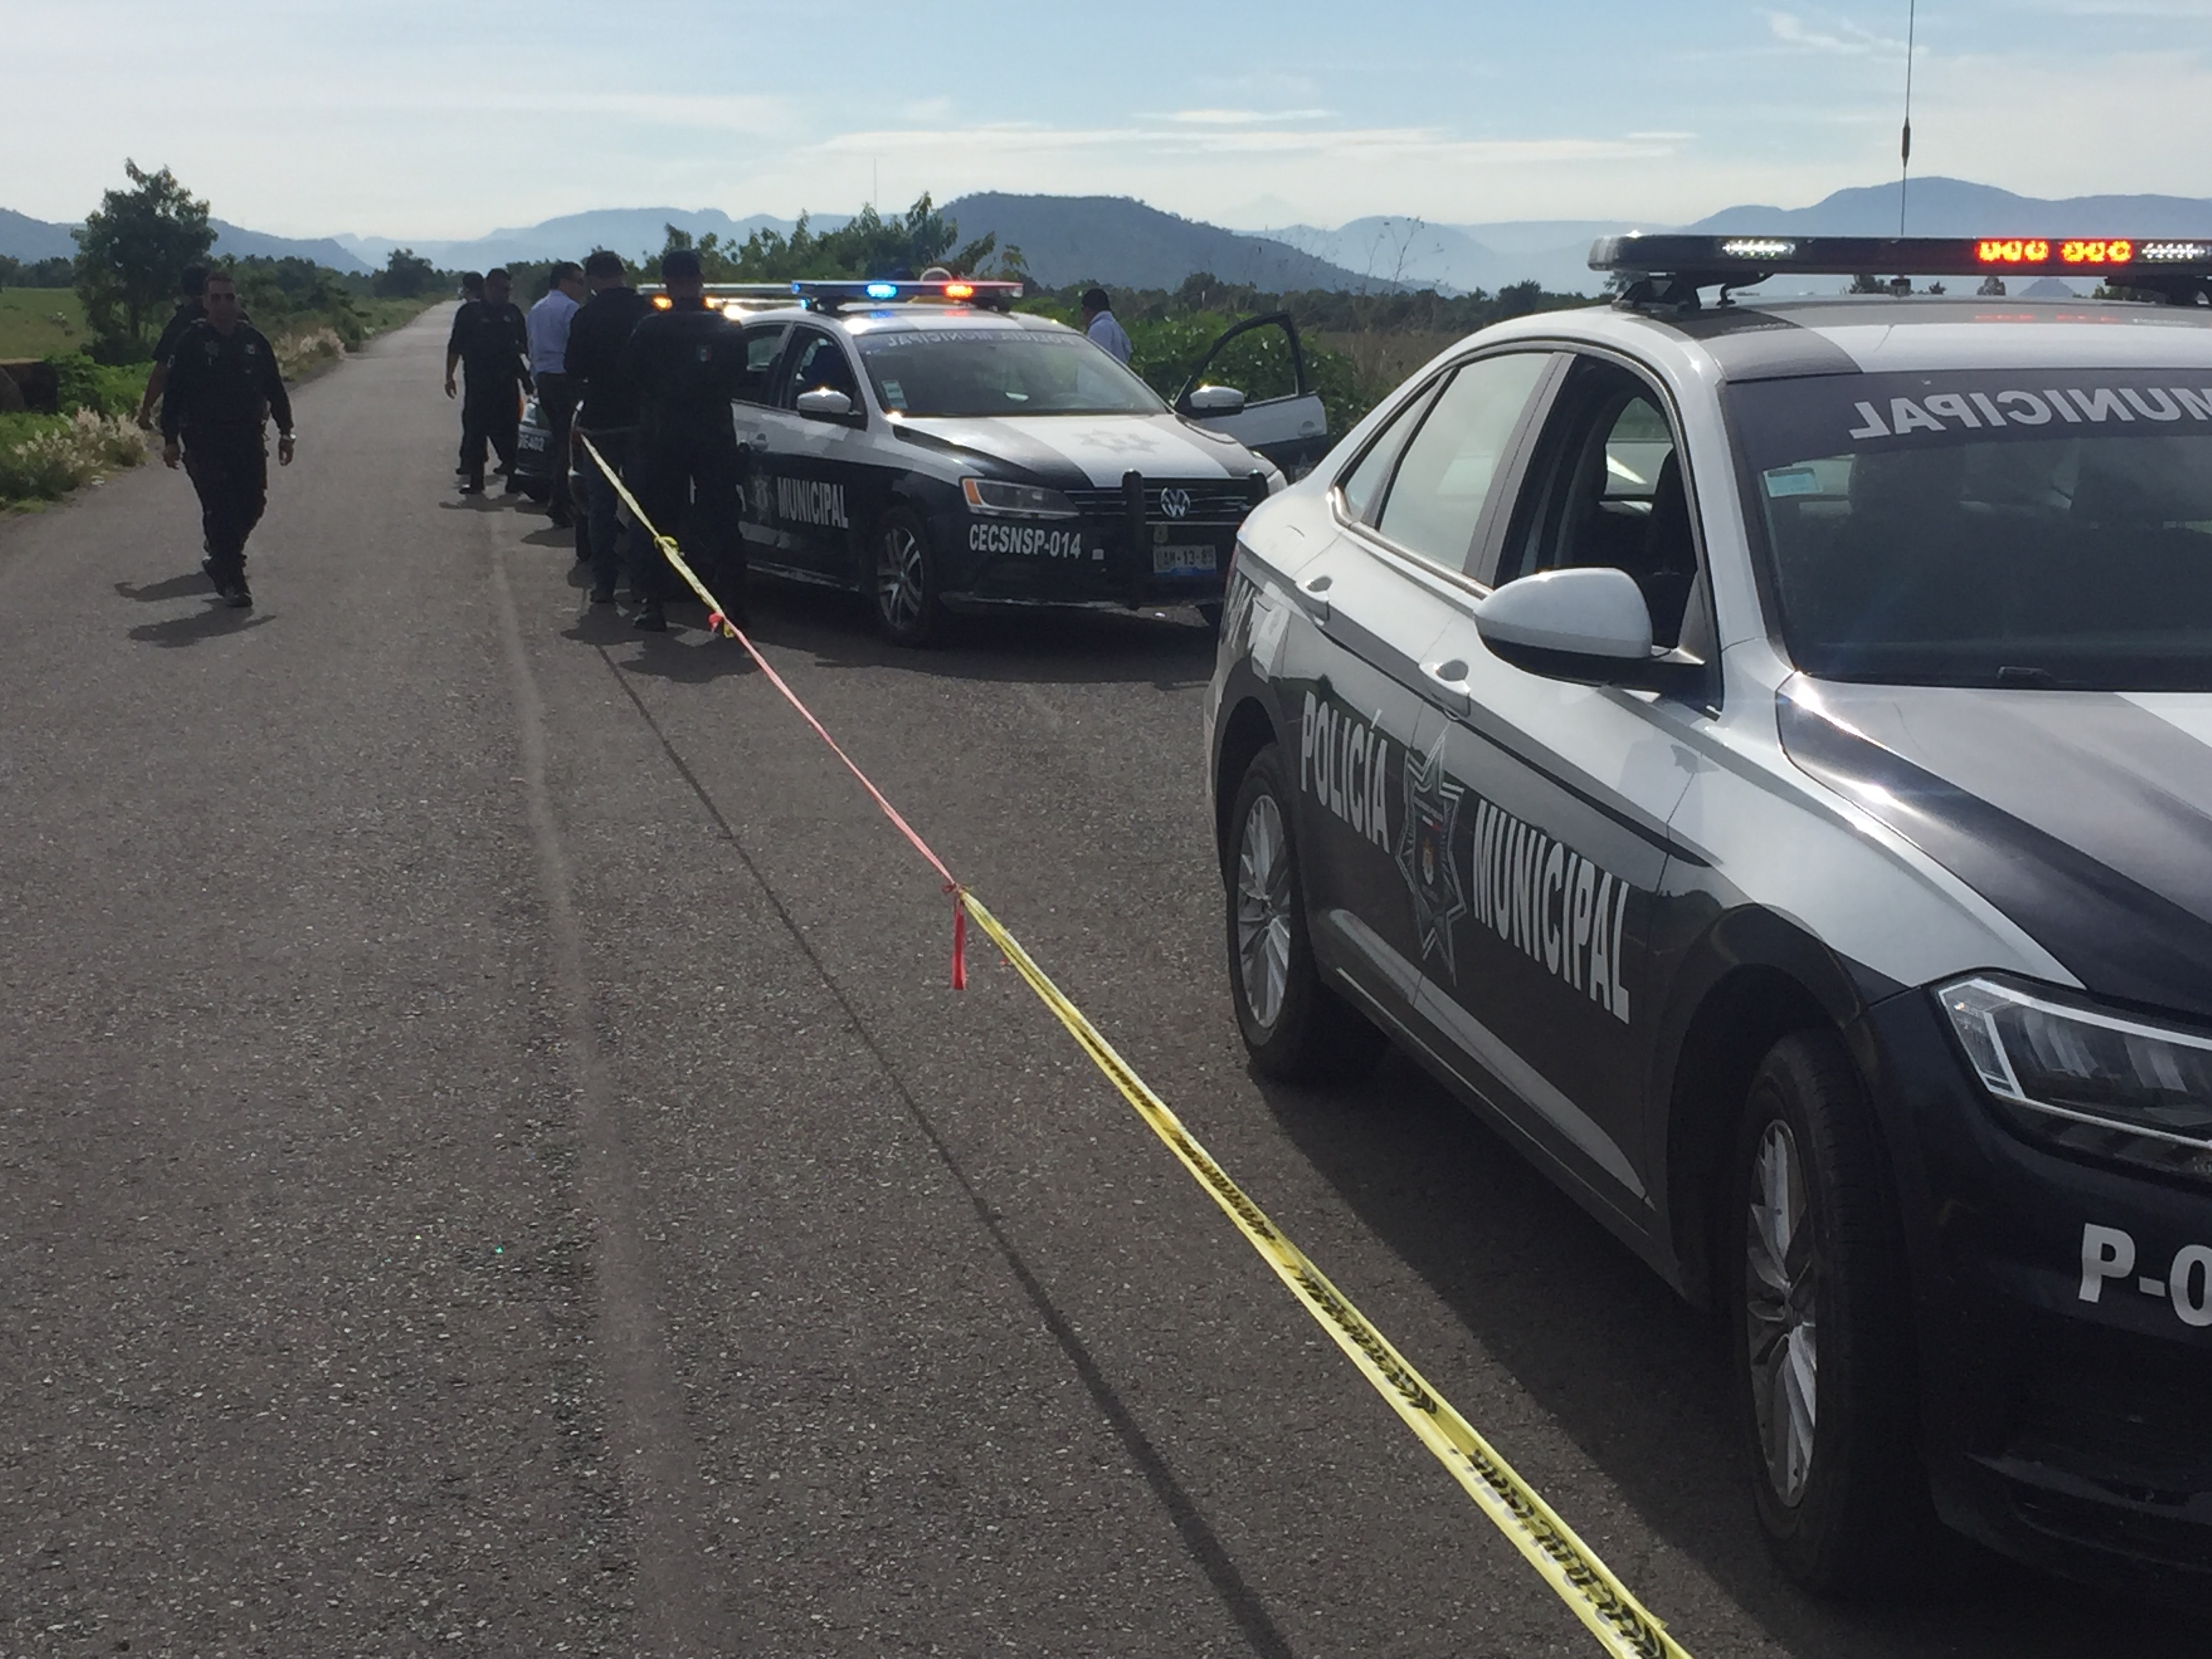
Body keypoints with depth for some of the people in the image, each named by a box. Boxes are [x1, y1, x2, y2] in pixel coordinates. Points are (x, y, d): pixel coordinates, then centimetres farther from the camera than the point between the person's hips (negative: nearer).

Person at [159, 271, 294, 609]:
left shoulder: (253, 341, 8)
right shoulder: (190, 343, -3)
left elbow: (275, 389, 14)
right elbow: (173, 393, -2)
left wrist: (285, 431, 9)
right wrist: (170, 439, -6)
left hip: (249, 438, 4)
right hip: (205, 440, -4)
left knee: (253, 503, 3)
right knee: (220, 508, -10)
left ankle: (221, 559, 28)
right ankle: (231, 580, -7)